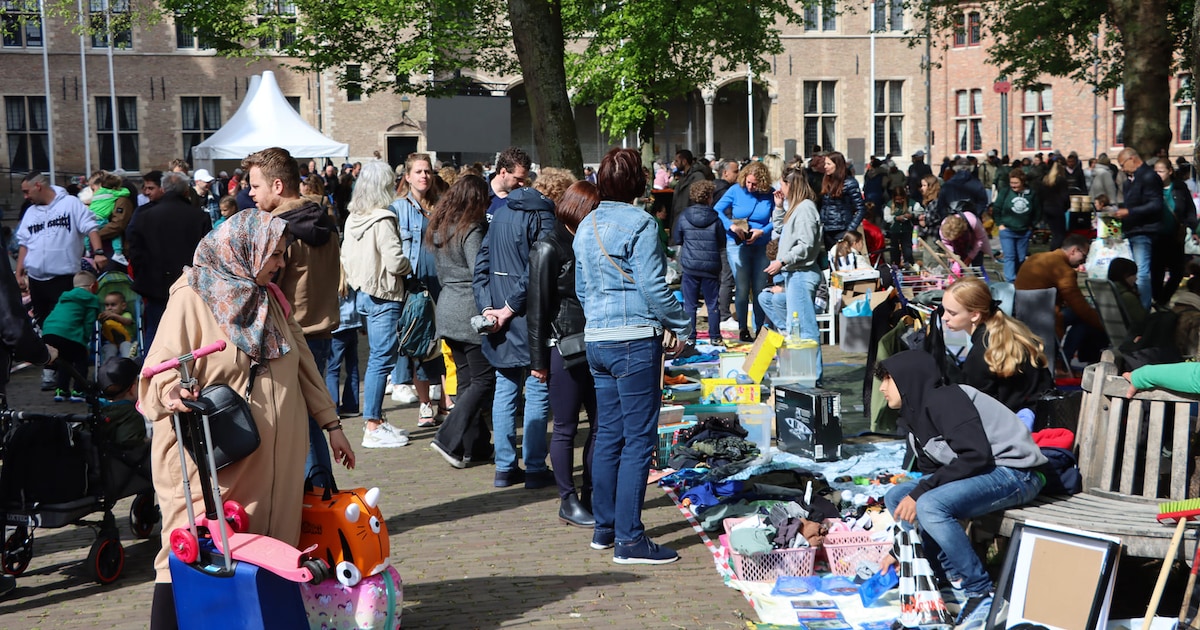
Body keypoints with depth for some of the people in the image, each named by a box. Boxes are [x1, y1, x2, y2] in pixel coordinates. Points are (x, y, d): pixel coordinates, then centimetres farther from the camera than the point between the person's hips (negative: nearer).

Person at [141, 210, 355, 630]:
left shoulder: (269, 299, 16)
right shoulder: (193, 297, -5)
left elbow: (302, 365, 20)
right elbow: (162, 370, -12)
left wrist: (330, 423, 18)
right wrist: (172, 393, -34)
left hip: (273, 459, 6)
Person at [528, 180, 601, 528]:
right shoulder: (549, 249, -8)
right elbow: (538, 307, -10)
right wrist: (538, 360, -11)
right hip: (564, 350, -7)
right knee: (566, 428, 2)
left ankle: (590, 495, 18)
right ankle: (568, 501, 12)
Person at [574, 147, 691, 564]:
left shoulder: (587, 226, 12)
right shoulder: (638, 224, -11)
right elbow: (653, 287, -14)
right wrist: (680, 327, -3)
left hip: (596, 339, 8)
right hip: (635, 340, -8)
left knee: (608, 435, 15)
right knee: (638, 439, -4)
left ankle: (604, 528, 23)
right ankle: (629, 540, -3)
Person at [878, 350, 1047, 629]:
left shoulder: (943, 399, -17)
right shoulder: (916, 415, 12)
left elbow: (976, 455, -26)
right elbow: (931, 473, 15)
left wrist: (919, 494, -24)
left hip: (1014, 472, -10)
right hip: (982, 472, 10)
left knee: (931, 506, -31)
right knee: (896, 496, 2)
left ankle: (983, 594, -20)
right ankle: (952, 574, 1)